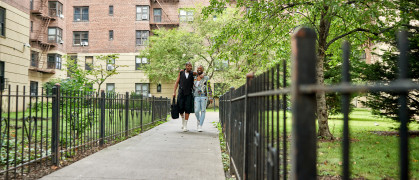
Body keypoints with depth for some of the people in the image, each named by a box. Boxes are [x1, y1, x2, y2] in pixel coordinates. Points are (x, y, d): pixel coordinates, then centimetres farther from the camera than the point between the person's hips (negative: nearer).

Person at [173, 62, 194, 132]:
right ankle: (183, 120, 28)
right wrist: (174, 92, 3)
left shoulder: (192, 74, 6)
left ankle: (185, 125, -1)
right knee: (180, 108, -1)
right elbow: (177, 82, 9)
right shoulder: (181, 73, 8)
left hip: (189, 94, -1)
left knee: (187, 109, -7)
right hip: (181, 93, 1)